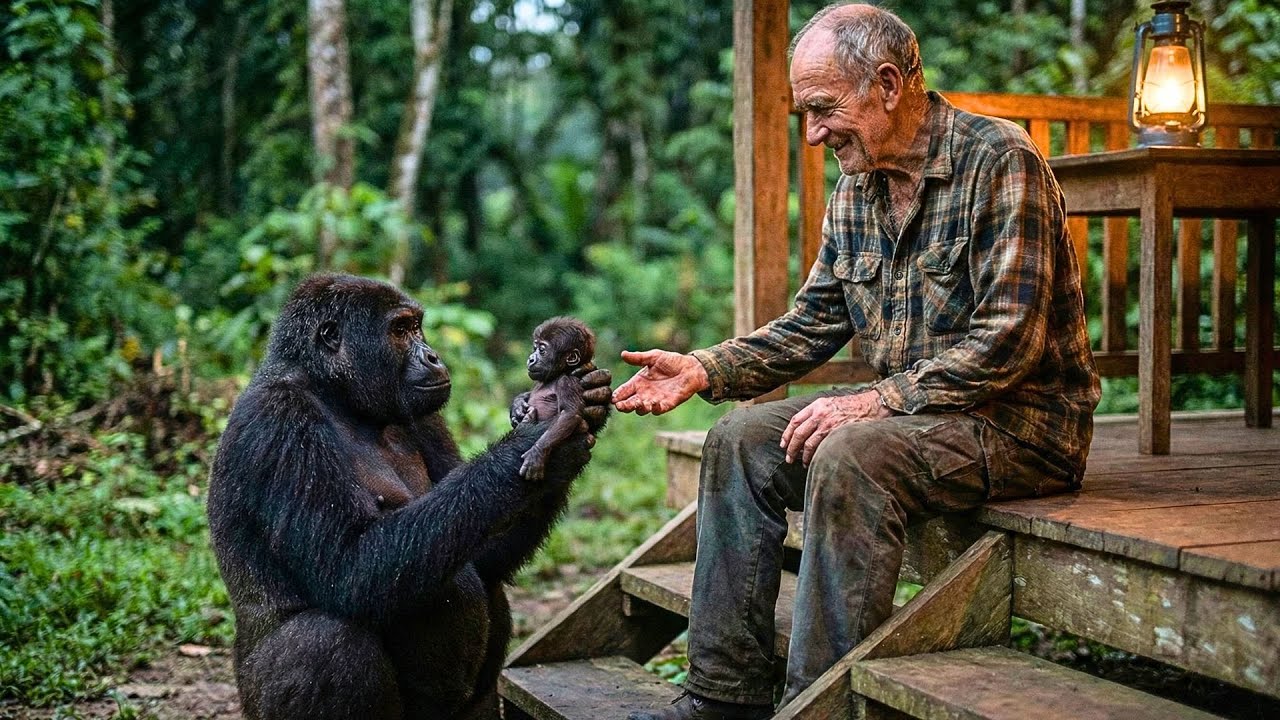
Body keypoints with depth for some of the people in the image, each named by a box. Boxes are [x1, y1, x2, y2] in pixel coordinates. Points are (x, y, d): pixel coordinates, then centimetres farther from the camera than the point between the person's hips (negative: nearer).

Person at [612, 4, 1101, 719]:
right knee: (740, 439, -6)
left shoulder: (1000, 160, -15)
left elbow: (1007, 341, -22)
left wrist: (878, 401, -25)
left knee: (851, 456, -32)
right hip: (911, 408, 8)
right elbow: (811, 327, 11)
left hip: (1023, 419, -8)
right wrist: (704, 369, -3)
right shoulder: (856, 189, 9)